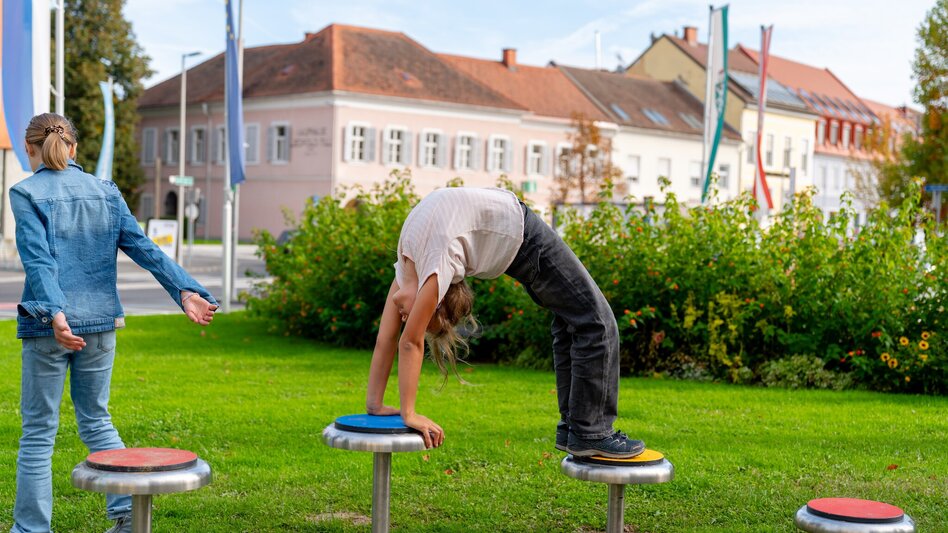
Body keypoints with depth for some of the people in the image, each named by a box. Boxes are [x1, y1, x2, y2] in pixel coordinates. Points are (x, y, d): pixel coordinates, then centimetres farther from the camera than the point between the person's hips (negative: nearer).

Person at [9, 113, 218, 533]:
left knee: (38, 430, 7)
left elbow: (38, 260, -18)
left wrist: (54, 314, -28)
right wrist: (185, 291, -7)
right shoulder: (105, 191, 8)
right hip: (100, 322, 4)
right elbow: (143, 247, -1)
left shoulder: (26, 194, -5)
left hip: (49, 326, -4)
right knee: (96, 419, 17)